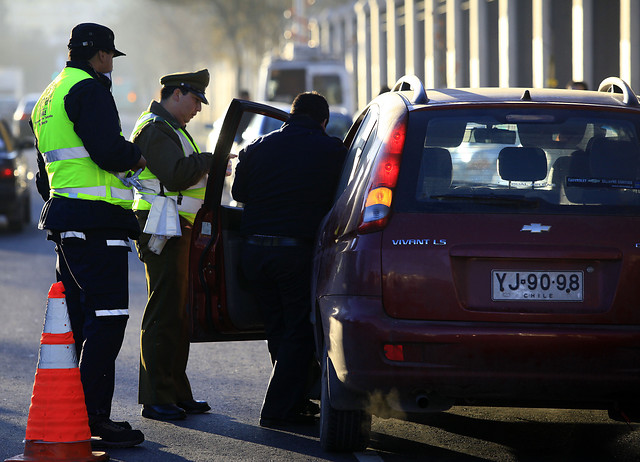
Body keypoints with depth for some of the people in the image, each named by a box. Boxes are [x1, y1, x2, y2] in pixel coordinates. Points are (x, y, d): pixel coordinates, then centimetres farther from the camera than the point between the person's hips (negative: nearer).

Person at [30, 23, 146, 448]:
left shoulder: (49, 98, 23)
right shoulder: (88, 90, -9)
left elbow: (45, 176, 29)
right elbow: (108, 150, -20)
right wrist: (137, 156, -2)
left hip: (65, 215, 10)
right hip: (96, 219, -10)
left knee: (78, 315, 14)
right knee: (109, 316, -12)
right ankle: (93, 415, -15)